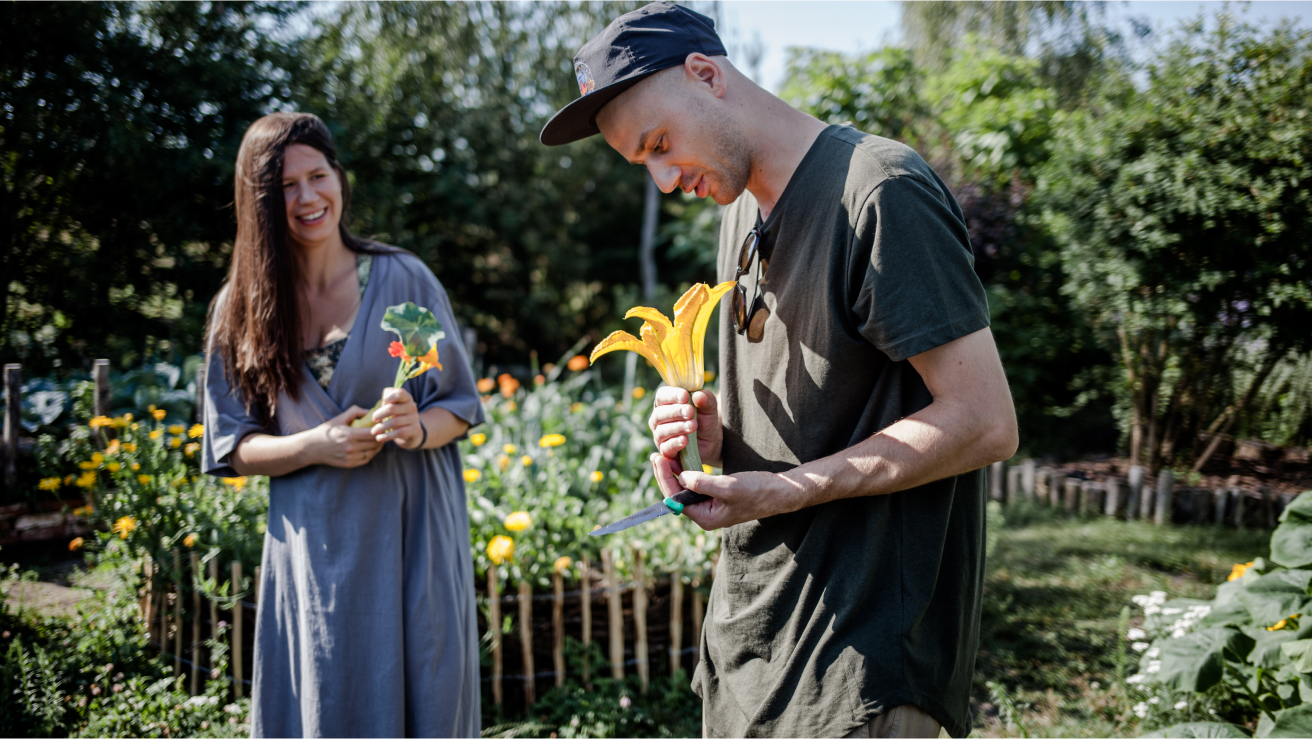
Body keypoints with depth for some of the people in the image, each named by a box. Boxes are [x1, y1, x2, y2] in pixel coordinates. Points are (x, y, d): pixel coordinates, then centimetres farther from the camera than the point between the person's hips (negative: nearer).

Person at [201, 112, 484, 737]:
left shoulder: (403, 278, 0)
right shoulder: (240, 308, 4)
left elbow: (460, 406, 5)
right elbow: (229, 446, 6)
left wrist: (418, 428, -18)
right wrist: (315, 446, -12)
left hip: (410, 537, -1)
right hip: (314, 548, 1)